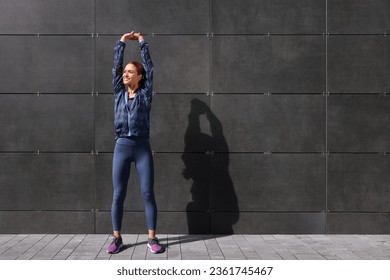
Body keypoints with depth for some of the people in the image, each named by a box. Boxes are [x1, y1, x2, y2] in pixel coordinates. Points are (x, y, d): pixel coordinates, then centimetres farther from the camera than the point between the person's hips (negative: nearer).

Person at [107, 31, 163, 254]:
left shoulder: (145, 93, 5)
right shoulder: (119, 93, 11)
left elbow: (149, 67, 5)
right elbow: (116, 66, 12)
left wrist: (142, 42, 13)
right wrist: (122, 42, 17)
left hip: (142, 147, -2)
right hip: (122, 147, 2)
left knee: (148, 194, -1)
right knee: (118, 195, 3)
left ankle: (152, 239, 6)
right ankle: (117, 239, 13)